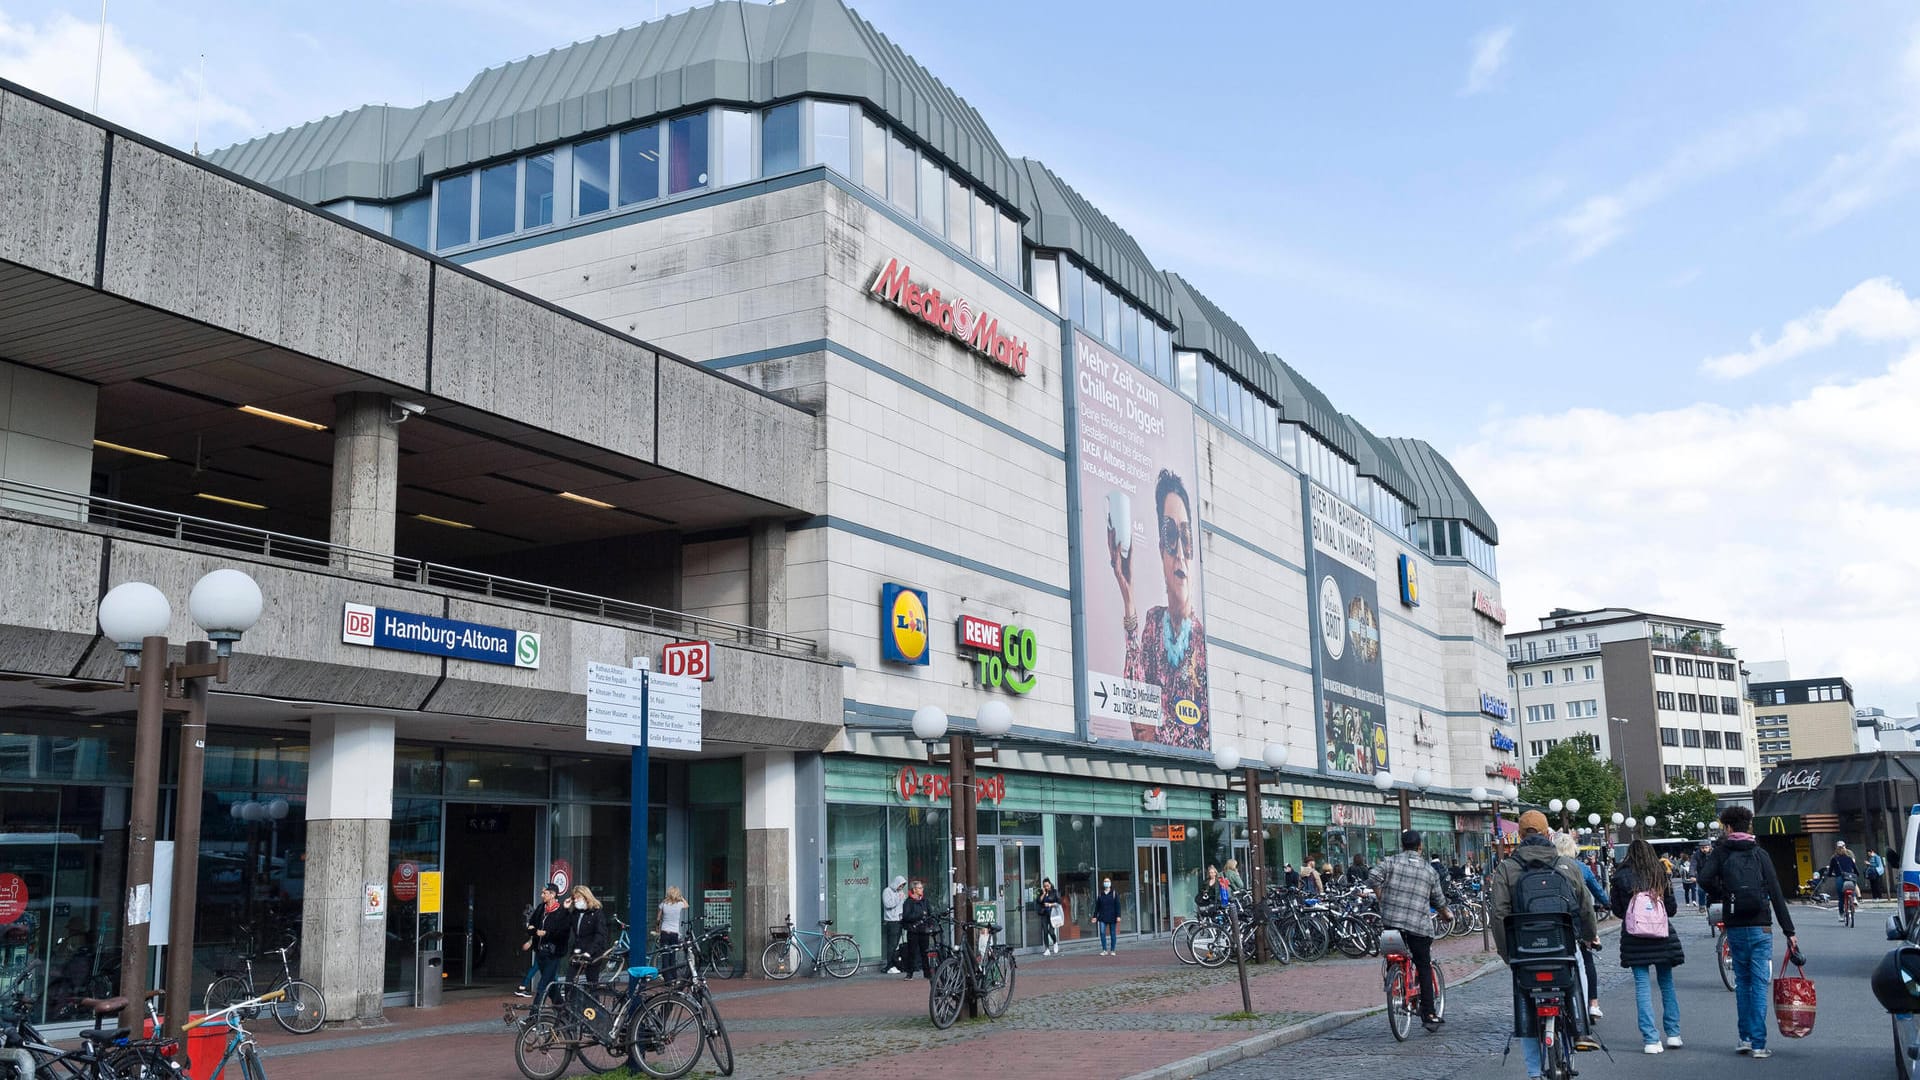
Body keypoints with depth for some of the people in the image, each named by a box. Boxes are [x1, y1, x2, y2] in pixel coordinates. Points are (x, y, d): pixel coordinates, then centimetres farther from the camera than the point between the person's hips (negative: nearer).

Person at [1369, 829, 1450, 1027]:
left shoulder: (1391, 862, 6)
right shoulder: (1429, 870, 9)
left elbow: (1373, 878, -8)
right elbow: (1438, 900, 18)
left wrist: (1383, 900, 6)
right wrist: (1446, 914, 38)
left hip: (1391, 921, 0)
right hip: (1419, 925, 0)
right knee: (1424, 968, 6)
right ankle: (1429, 1014, 6)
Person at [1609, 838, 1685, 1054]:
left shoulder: (1622, 877, -4)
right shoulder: (1661, 876, 1)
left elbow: (1617, 909, 0)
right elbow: (1672, 909, 5)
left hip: (1635, 938, -2)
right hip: (1662, 937, 2)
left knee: (1642, 986, 1)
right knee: (1666, 983, 15)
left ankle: (1651, 1039, -3)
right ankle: (1673, 1034, 16)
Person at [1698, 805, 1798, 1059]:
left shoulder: (1720, 851, 1)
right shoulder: (1759, 854, 2)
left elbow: (1705, 879, -15)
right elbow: (1776, 895, -2)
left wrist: (1723, 896, 5)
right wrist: (1789, 931, 0)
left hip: (1735, 927, 0)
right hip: (1761, 927, 0)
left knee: (1742, 981, 14)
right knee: (1760, 983, 0)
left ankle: (1745, 1038, 14)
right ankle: (1758, 1044, -2)